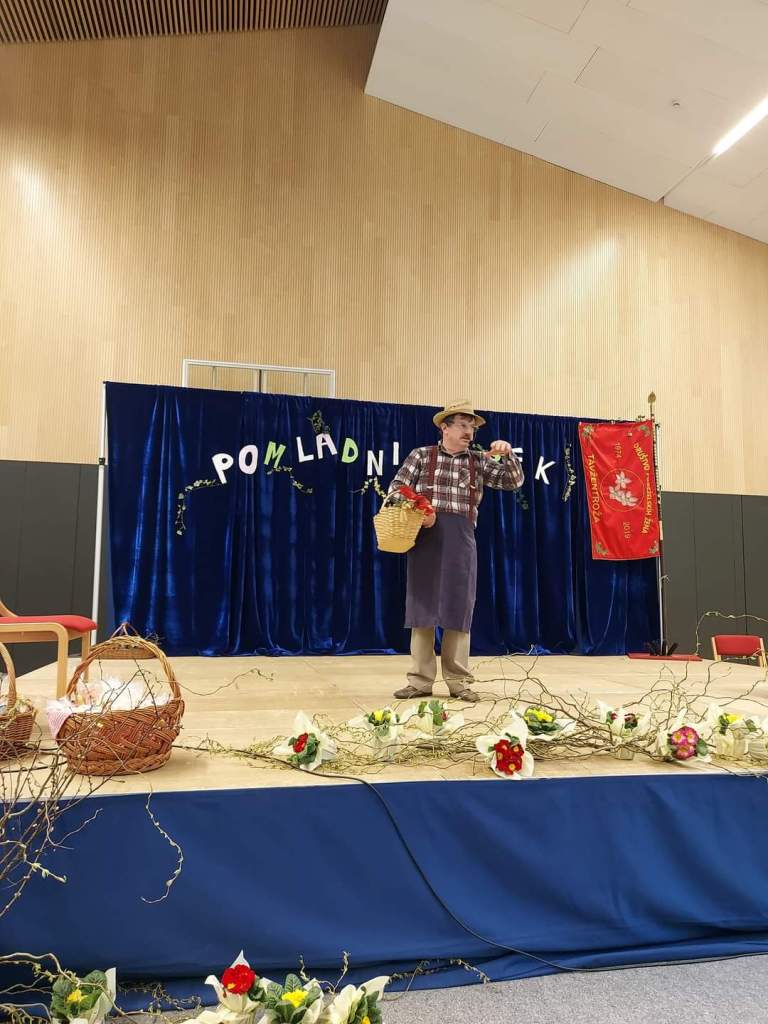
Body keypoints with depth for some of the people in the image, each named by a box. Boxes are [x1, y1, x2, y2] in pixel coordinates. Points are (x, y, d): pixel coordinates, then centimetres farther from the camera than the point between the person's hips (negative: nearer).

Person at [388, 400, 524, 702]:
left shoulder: (479, 462, 12)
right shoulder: (421, 455, 7)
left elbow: (514, 481, 8)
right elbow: (395, 491, 5)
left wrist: (507, 454, -8)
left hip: (461, 542, 2)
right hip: (426, 539, -1)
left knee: (459, 611, 4)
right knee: (422, 608, 2)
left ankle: (458, 681, 14)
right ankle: (420, 681, 10)